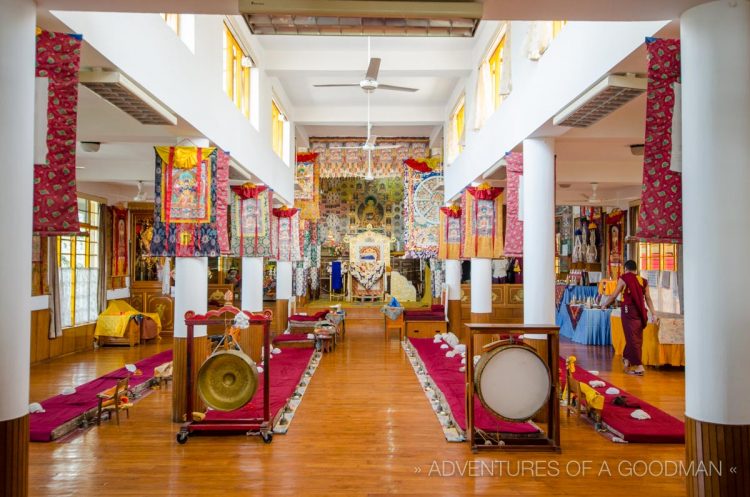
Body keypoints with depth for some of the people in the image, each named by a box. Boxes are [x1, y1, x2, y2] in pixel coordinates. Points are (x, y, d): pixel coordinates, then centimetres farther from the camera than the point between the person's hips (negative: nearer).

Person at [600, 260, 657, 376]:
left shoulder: (624, 279, -4)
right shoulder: (643, 281, 6)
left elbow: (614, 295, -1)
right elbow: (648, 298, 3)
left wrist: (604, 305, 13)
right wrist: (653, 313, 6)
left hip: (628, 311, -4)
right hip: (640, 312, 4)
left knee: (632, 338, 0)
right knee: (636, 337, 16)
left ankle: (639, 366, -5)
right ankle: (626, 360, 30)